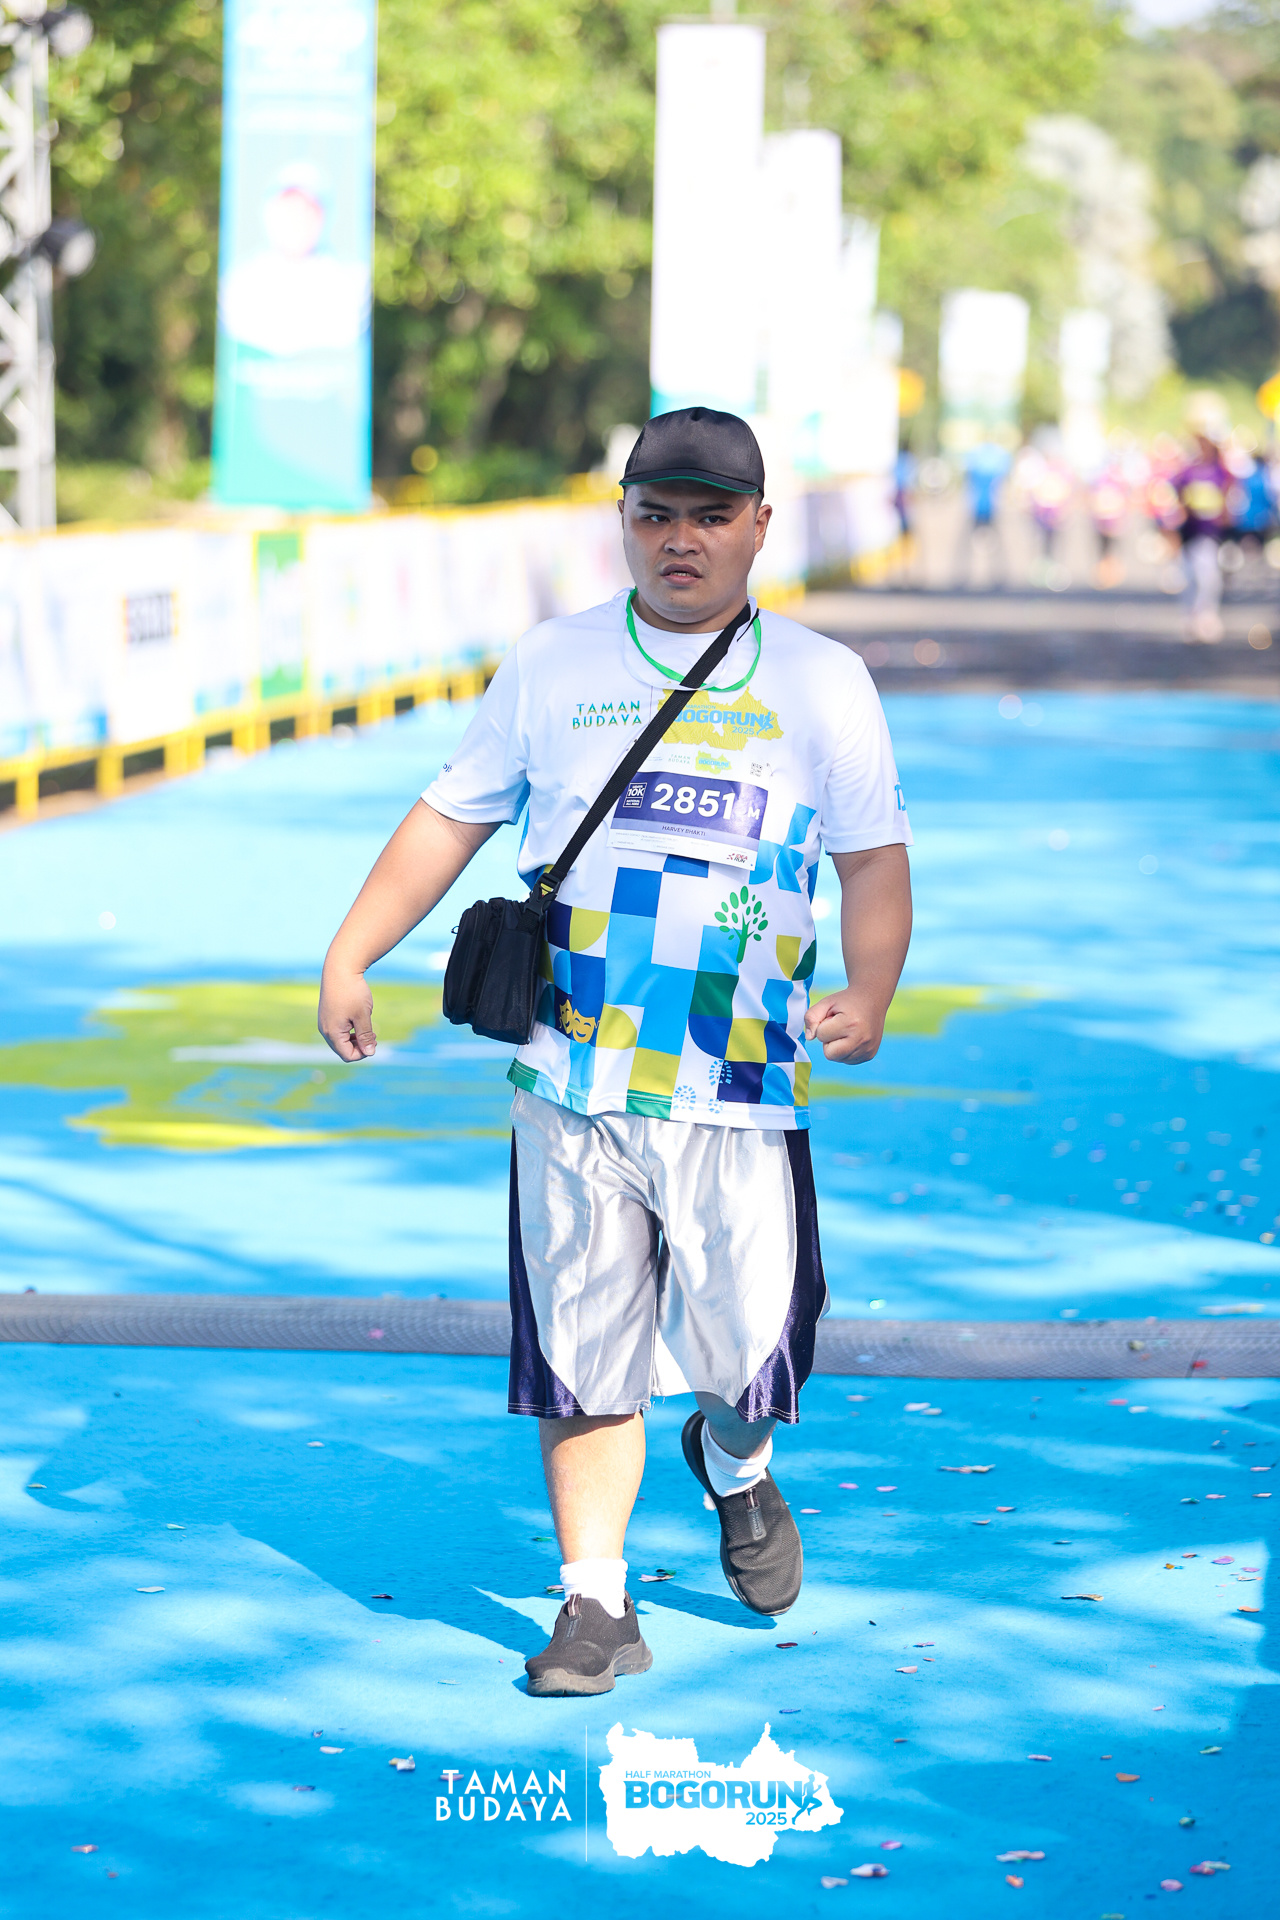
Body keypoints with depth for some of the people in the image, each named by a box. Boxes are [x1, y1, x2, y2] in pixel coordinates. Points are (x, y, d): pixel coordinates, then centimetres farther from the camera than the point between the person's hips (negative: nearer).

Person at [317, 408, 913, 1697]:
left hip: (739, 1087, -1)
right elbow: (450, 818, 12)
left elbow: (875, 856, 6)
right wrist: (347, 959, 2)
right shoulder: (551, 667, 8)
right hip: (571, 1079, 1)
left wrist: (869, 991, -12)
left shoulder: (822, 684, 6)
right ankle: (595, 1603, 9)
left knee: (750, 1342, -2)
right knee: (583, 1352, 0)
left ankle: (734, 1460, 33)